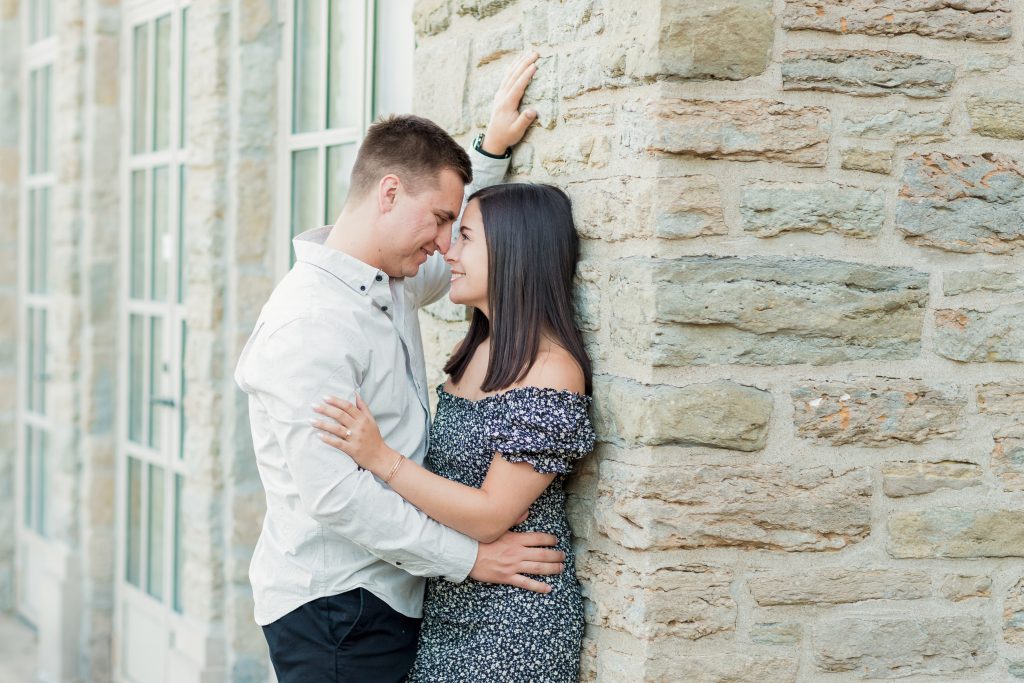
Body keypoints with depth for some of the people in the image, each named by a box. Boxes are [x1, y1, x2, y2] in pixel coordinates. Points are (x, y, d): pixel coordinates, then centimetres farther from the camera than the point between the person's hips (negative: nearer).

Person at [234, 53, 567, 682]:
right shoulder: (309, 323, -20)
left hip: (386, 600, 9)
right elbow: (334, 493, -26)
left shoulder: (392, 286, 9)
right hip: (332, 613, -9)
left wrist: (492, 151, 21)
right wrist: (468, 557, -20)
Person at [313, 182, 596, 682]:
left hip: (511, 622, -8)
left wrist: (380, 457, -23)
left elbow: (489, 517, -21)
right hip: (445, 608, 8)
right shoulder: (472, 351, 9)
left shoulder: (551, 371, -18)